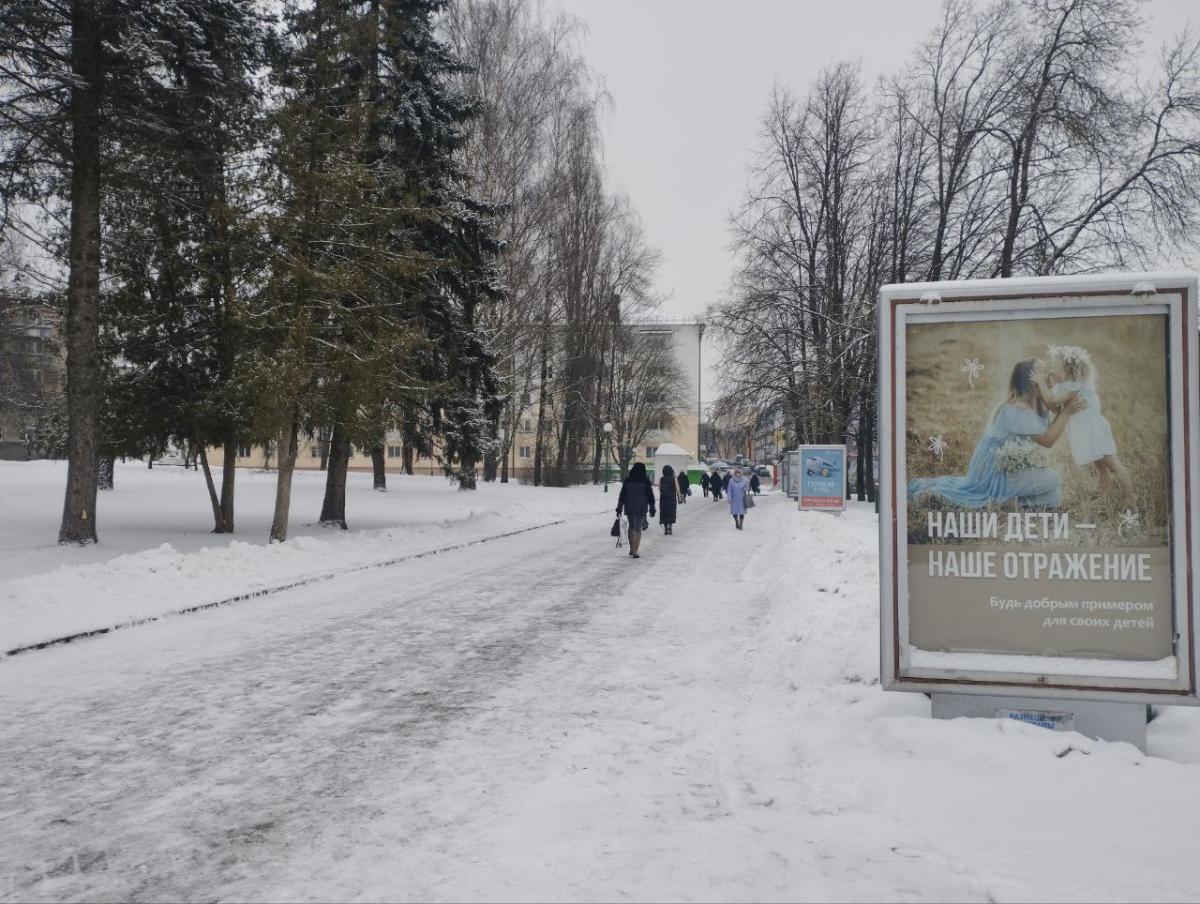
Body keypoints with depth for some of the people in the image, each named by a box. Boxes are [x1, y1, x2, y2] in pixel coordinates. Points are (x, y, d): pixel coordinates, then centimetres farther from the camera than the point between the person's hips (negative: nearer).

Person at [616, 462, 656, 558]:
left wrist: (619, 509, 7)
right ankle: (635, 552, -4)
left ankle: (631, 549, 23)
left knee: (631, 527, 18)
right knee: (638, 529, 2)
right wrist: (652, 509, 5)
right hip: (641, 509, -2)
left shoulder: (627, 481, -1)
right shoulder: (646, 481, -5)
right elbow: (650, 496, -2)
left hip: (629, 508, 2)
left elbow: (622, 496, 2)